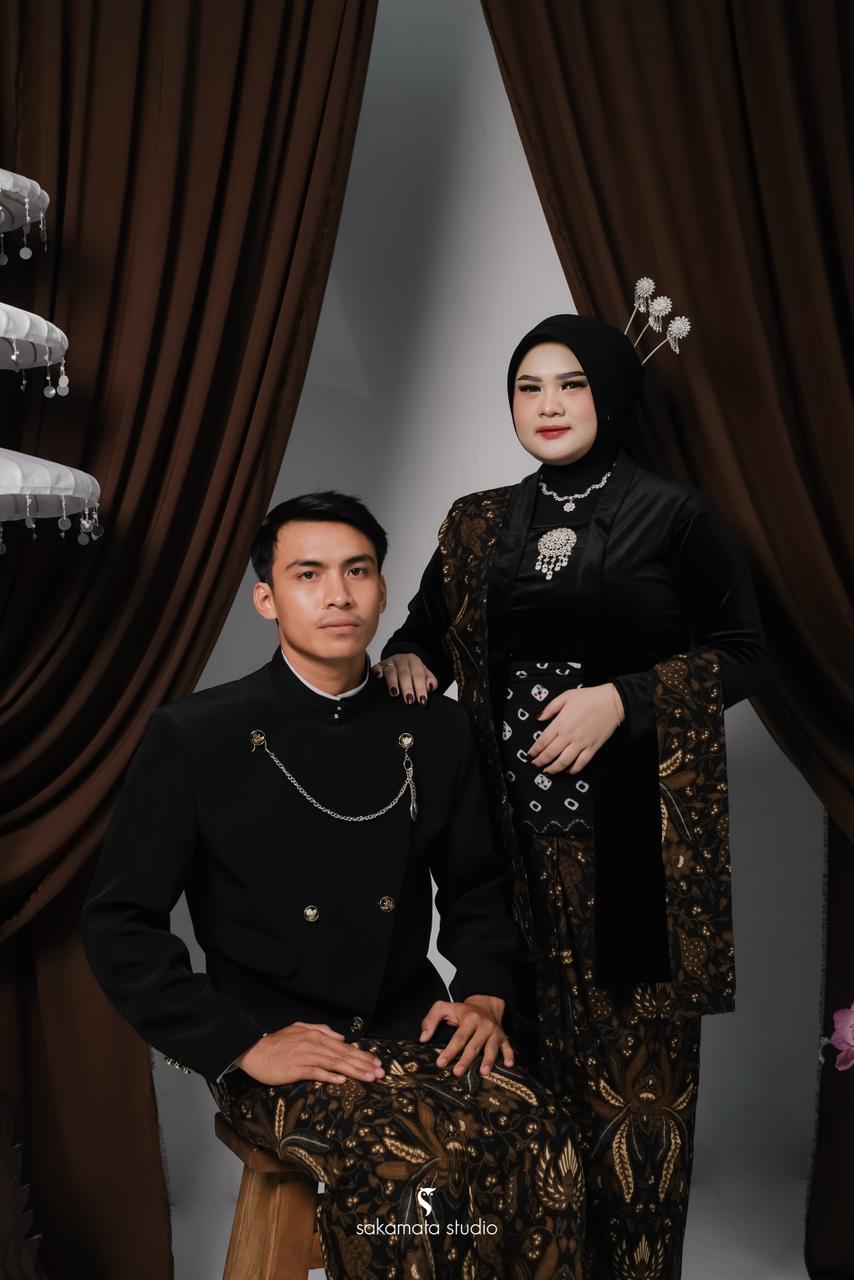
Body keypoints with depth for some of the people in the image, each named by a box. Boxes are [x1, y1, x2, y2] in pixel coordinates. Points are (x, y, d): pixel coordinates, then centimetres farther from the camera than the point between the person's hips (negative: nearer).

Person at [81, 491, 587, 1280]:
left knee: (536, 1138, -27)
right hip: (275, 1048, -3)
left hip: (414, 1031, 4)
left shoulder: (435, 730, 7)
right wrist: (244, 1045, -13)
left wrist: (484, 994, 0)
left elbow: (477, 887, 18)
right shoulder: (194, 737, -5)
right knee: (409, 1169, -33)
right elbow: (120, 924, -6)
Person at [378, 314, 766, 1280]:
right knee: (536, 1042, 5)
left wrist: (622, 699, -13)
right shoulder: (478, 525, 11)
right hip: (522, 828, 3)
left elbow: (742, 654, 0)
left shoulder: (677, 517, 0)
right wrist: (405, 659, -5)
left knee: (637, 1055, 1)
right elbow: (427, 627, 18)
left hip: (636, 830, -3)